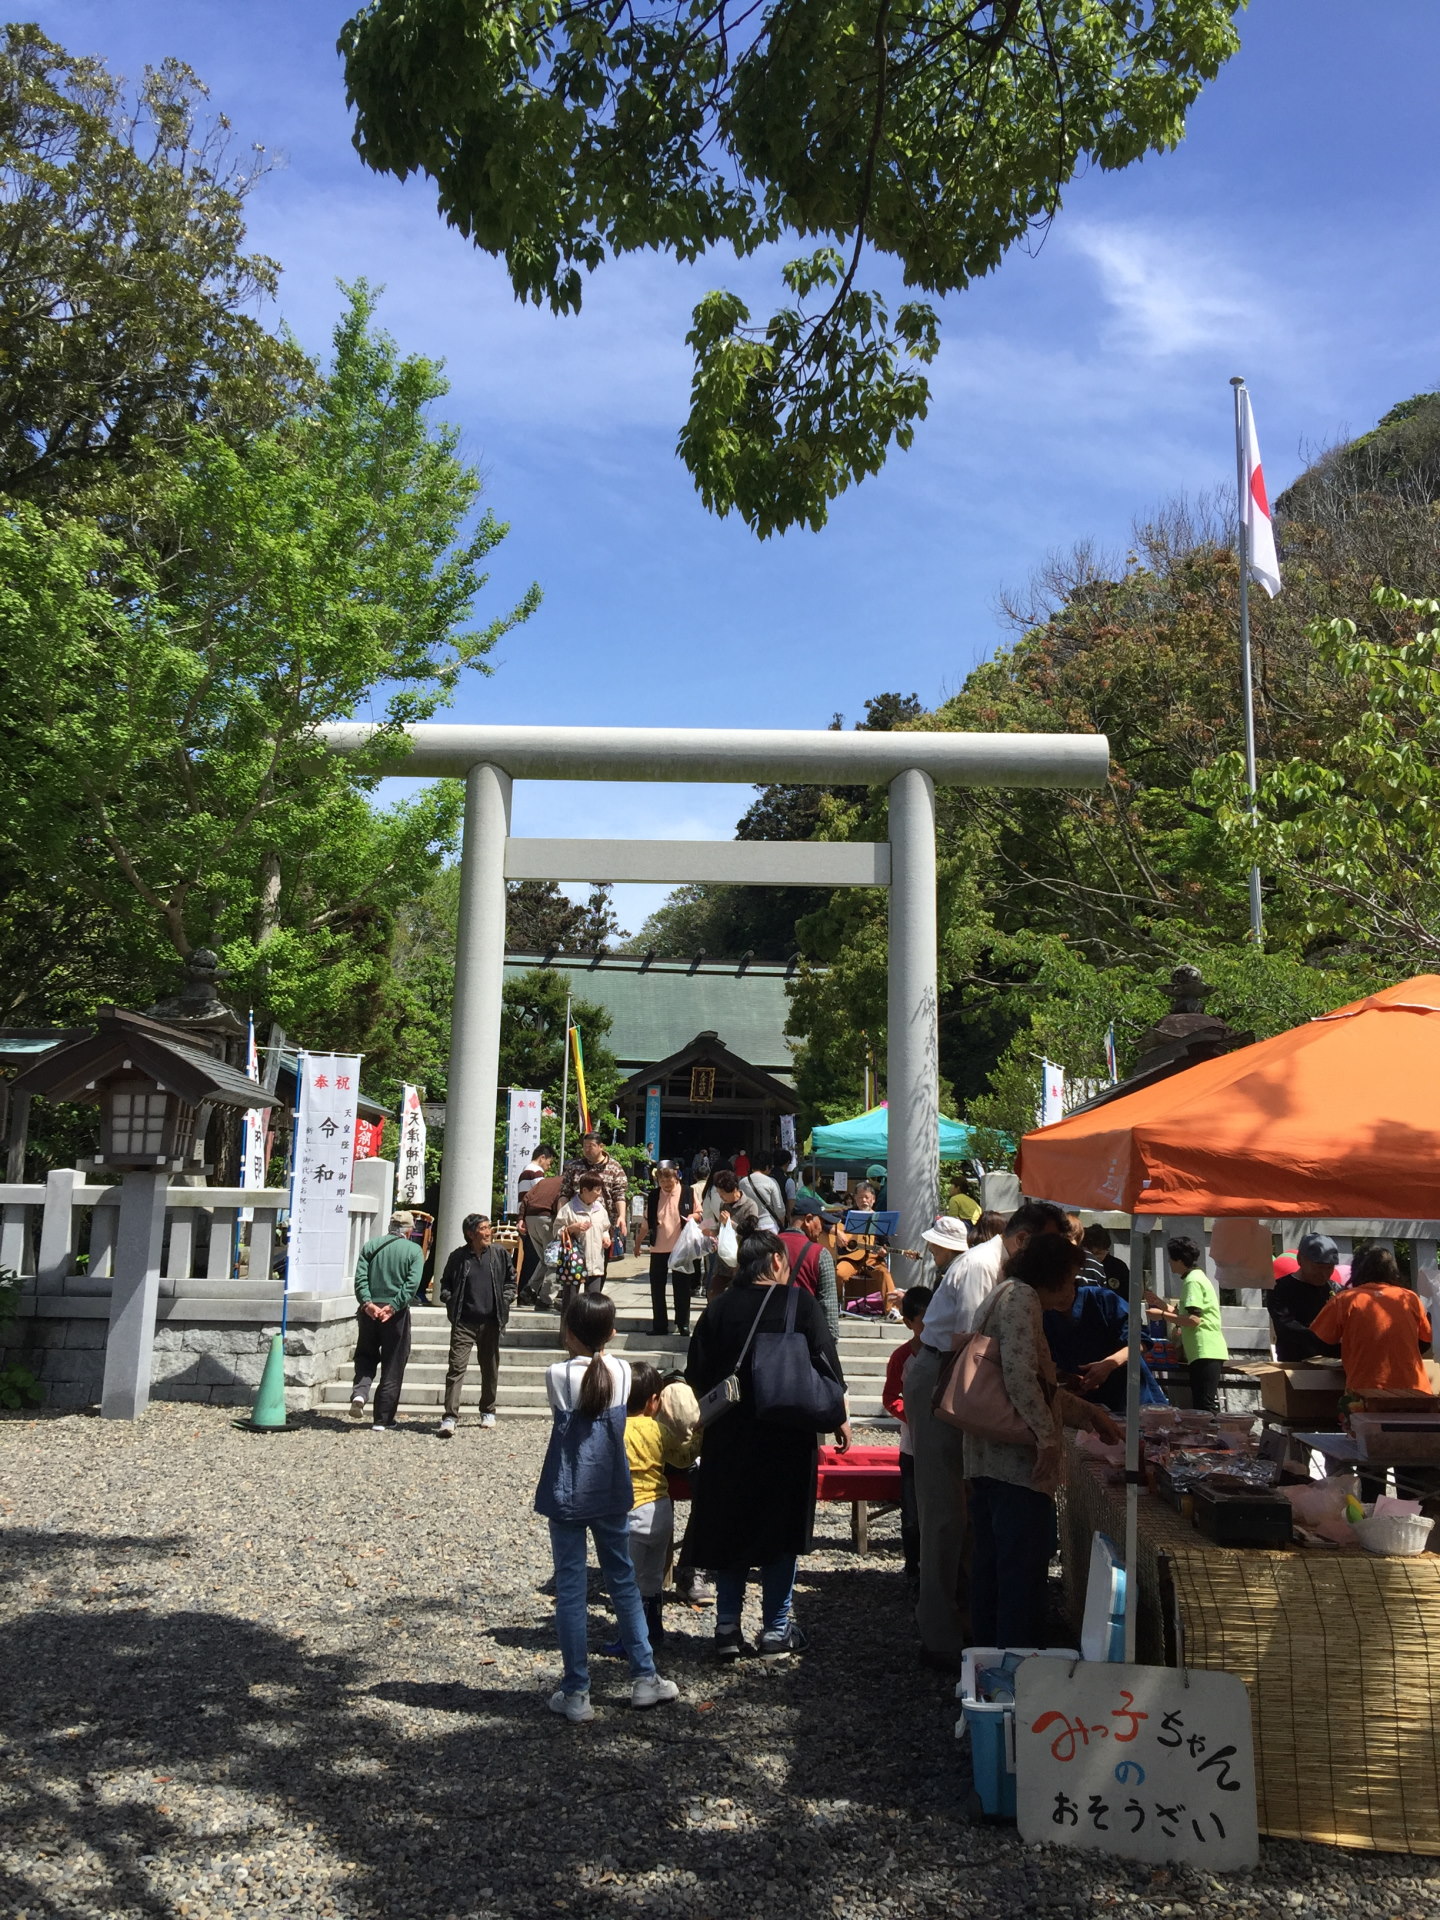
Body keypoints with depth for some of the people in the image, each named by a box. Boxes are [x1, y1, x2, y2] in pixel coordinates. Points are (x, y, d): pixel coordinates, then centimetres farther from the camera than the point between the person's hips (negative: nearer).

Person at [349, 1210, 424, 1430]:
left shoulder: (371, 1245, 6)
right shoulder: (414, 1250, 0)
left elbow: (360, 1277, -4)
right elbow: (412, 1284, -12)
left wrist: (367, 1303, -10)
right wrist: (392, 1307, -13)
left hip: (369, 1310, 2)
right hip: (397, 1314, -2)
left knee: (365, 1356, 22)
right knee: (392, 1367, 7)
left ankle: (359, 1393, -4)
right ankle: (383, 1420, 9)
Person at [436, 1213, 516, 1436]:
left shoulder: (501, 1254, 3)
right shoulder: (458, 1257, 0)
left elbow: (510, 1281, 14)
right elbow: (445, 1283, 13)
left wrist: (505, 1301, 0)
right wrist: (449, 1301, -3)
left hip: (491, 1322, 2)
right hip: (463, 1322, -2)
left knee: (490, 1369, 13)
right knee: (456, 1367, -10)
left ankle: (488, 1411, 30)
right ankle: (450, 1417, -12)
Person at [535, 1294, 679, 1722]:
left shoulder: (559, 1375, -14)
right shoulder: (622, 1372, -4)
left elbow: (561, 1413, 3)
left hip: (568, 1495, -3)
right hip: (612, 1493, 4)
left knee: (570, 1589, 5)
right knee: (623, 1582, 17)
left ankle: (576, 1693, 9)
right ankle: (644, 1678, 23)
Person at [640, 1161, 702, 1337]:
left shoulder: (688, 1192, -4)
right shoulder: (653, 1195, 3)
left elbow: (698, 1214, 5)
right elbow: (647, 1222, 11)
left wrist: (692, 1217, -16)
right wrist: (639, 1243, 11)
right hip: (658, 1248, 3)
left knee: (681, 1288, 3)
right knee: (657, 1288, 6)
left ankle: (683, 1324, 14)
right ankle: (659, 1325, 15)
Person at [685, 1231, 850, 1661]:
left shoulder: (718, 1307, 0)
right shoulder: (798, 1301, -8)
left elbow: (697, 1375, 4)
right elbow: (825, 1363, -7)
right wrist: (838, 1417, 5)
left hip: (728, 1436, 3)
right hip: (786, 1436, -2)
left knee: (728, 1527, 12)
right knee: (781, 1528, 8)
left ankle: (727, 1628, 16)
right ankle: (776, 1629, 14)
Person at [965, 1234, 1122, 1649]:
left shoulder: (1005, 1297, 21)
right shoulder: (1021, 1298, -11)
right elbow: (1020, 1375, -24)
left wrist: (1088, 1414, 29)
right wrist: (1048, 1435, -21)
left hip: (986, 1459, 10)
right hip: (1017, 1460, -10)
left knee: (991, 1567, 16)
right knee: (1024, 1569, -4)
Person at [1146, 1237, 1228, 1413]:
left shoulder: (1193, 1281, -11)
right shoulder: (1196, 1277, 20)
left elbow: (1193, 1319, -19)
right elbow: (1187, 1312, 23)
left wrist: (1163, 1315, -13)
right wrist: (1160, 1304, 25)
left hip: (1205, 1352, -10)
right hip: (1206, 1352, 10)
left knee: (1205, 1406, -13)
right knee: (1203, 1405, 10)